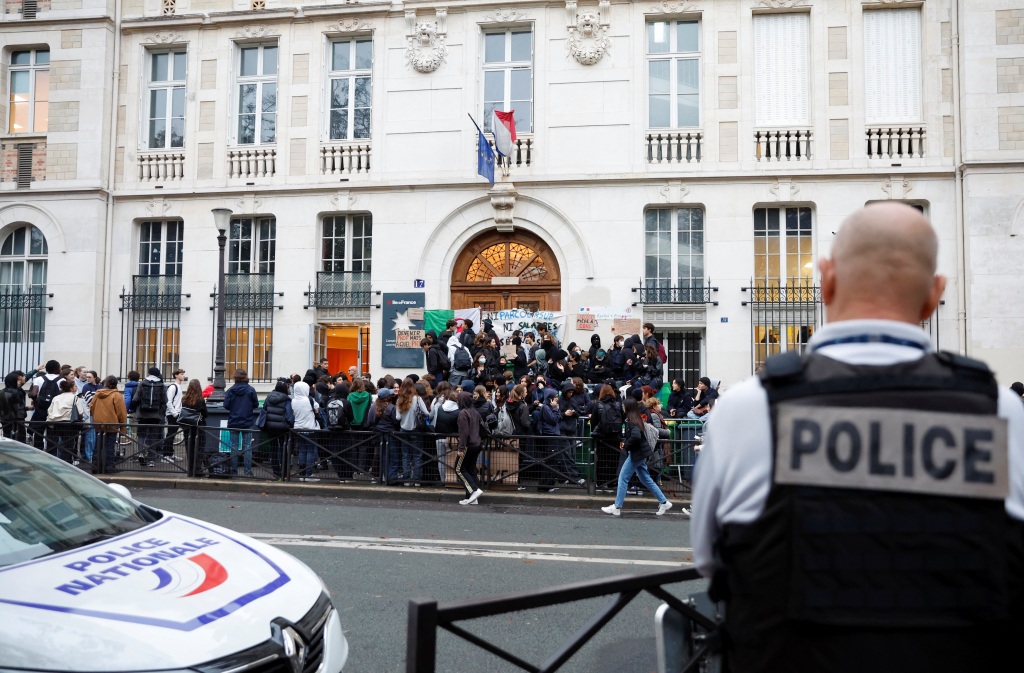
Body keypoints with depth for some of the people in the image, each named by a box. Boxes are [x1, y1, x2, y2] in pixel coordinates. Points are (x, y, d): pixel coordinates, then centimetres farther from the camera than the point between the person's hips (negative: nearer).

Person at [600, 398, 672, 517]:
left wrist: (626, 445, -17)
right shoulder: (637, 418, 11)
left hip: (637, 453, -10)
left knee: (623, 478, -3)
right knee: (645, 479, 15)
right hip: (640, 453, 10)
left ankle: (617, 507, 2)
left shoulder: (631, 421, -17)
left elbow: (636, 436, -32)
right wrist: (625, 441, 3)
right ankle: (664, 502, 19)